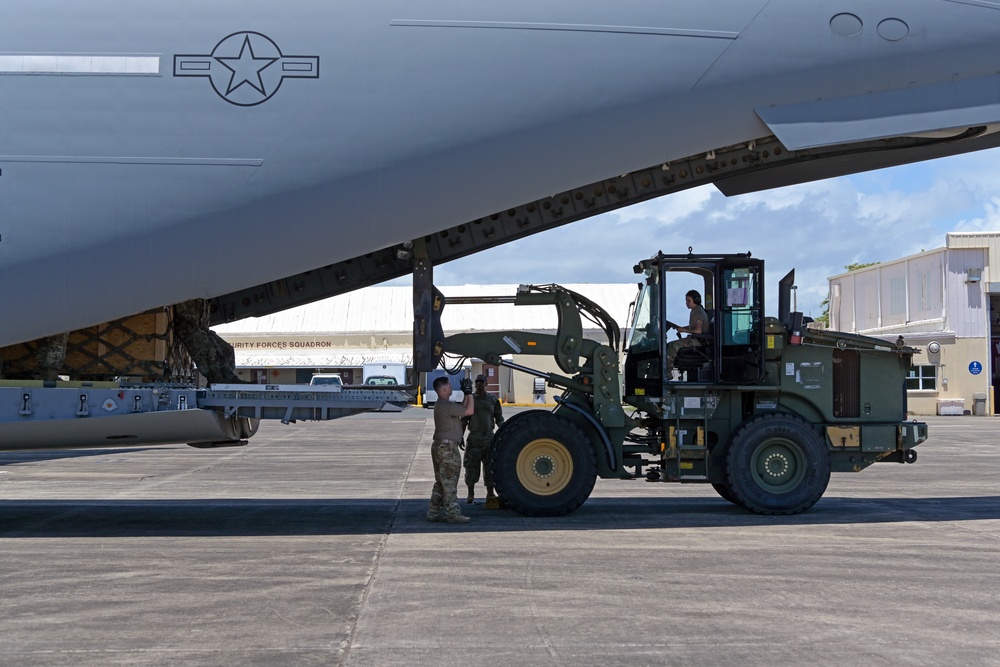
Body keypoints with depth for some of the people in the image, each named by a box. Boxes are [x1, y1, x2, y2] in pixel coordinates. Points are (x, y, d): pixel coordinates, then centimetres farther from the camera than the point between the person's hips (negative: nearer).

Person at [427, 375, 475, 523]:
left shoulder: (440, 404, 15)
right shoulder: (446, 405, -18)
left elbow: (462, 409, 21)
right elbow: (469, 411, -17)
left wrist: (466, 393, 17)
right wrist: (469, 392, -8)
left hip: (439, 446, 10)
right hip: (447, 448, -10)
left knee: (441, 483, 14)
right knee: (449, 483, -6)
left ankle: (434, 513, 16)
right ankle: (453, 514, -4)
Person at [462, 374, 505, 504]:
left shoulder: (493, 399, 8)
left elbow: (499, 419, 11)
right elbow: (464, 420, 8)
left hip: (489, 437, 1)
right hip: (474, 438, -1)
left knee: (490, 465, 0)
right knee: (471, 465, 0)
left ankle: (490, 493, 7)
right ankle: (471, 493, 11)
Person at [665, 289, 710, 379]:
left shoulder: (698, 313, -16)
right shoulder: (694, 311, 17)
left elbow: (698, 330, -26)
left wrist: (684, 330, -19)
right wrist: (681, 327, 13)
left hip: (698, 341, -11)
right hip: (693, 339, 11)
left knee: (673, 345, -22)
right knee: (669, 345, 3)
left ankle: (668, 371, -20)